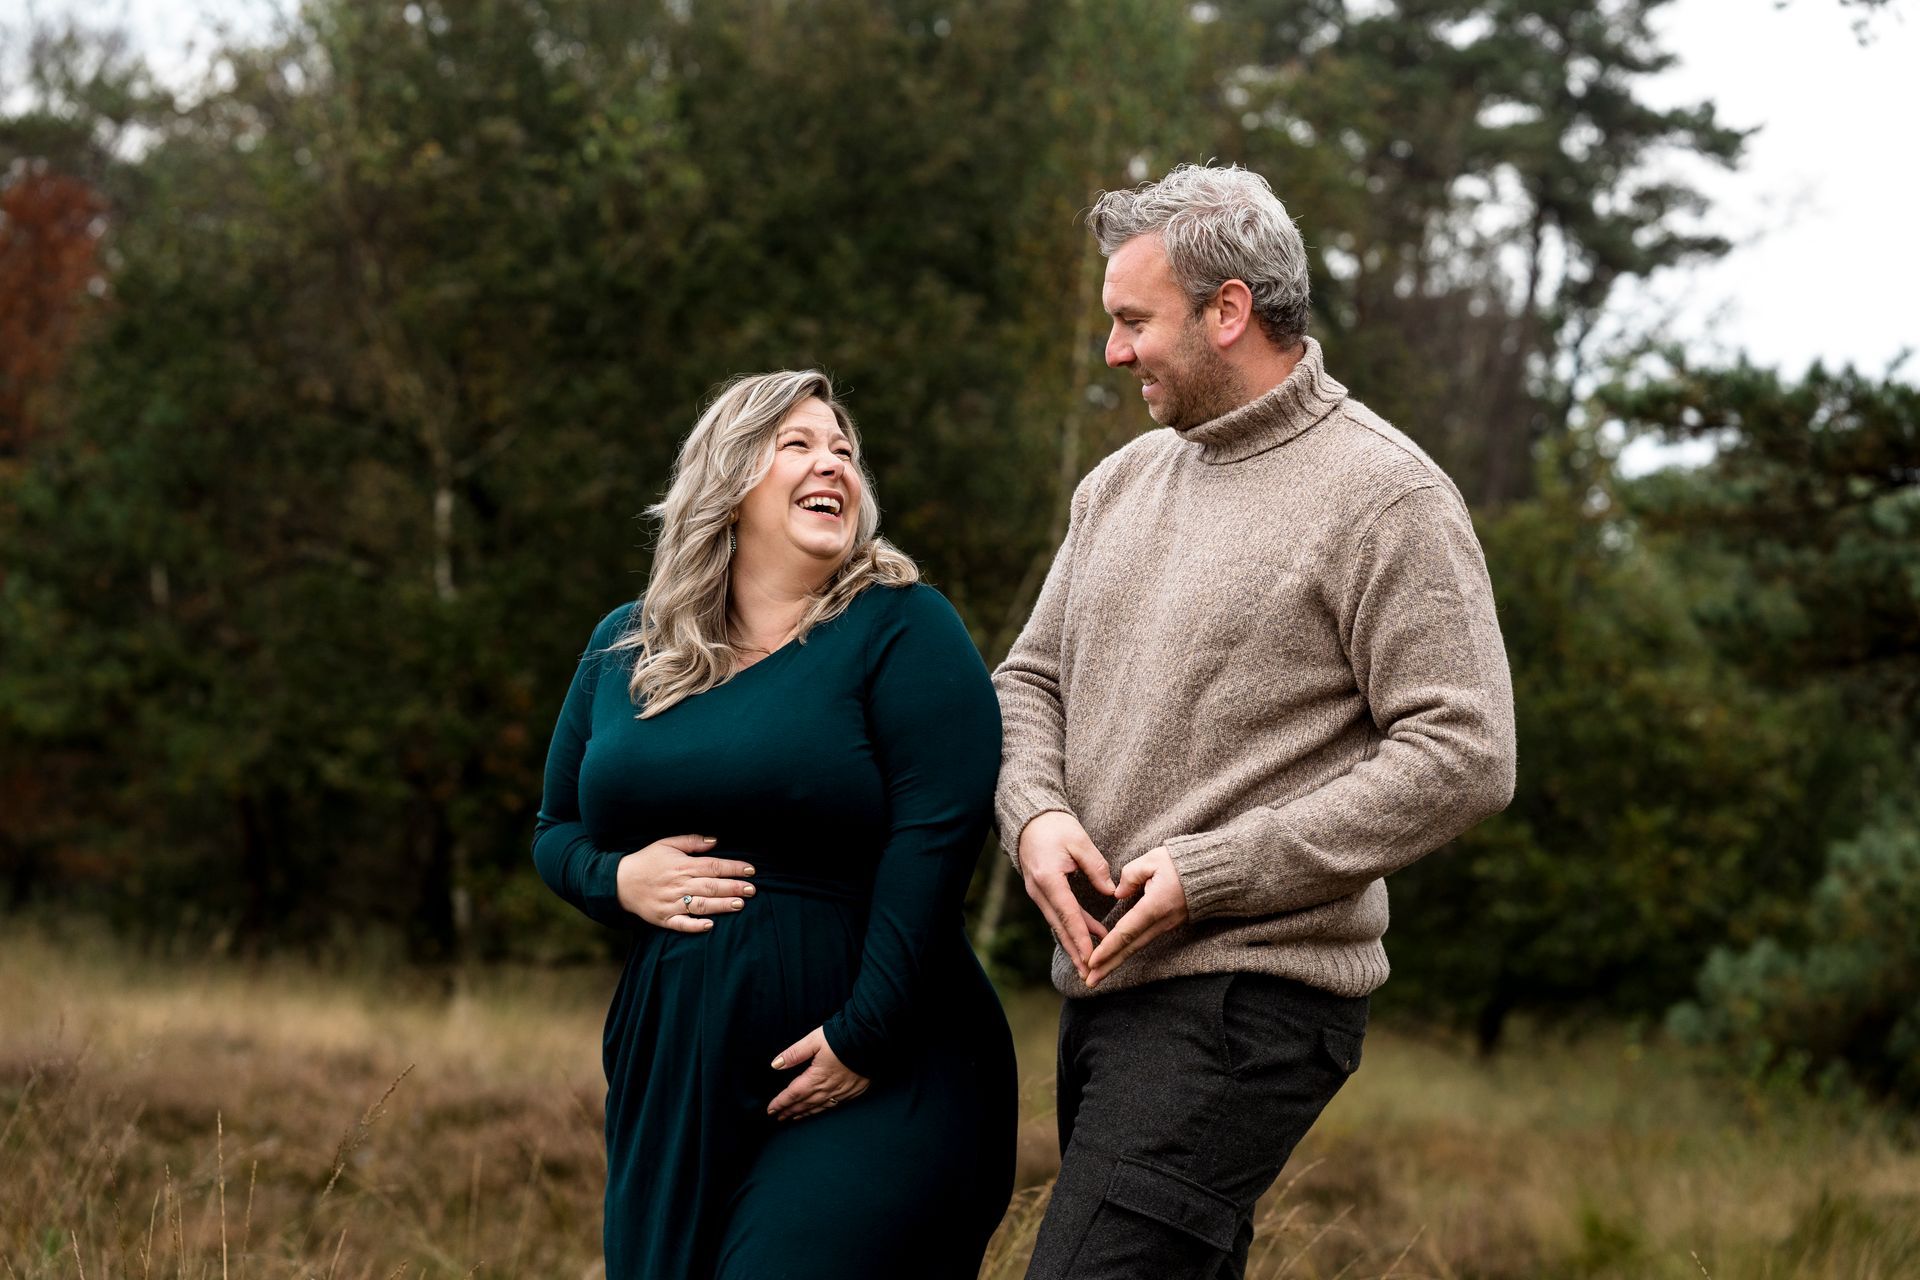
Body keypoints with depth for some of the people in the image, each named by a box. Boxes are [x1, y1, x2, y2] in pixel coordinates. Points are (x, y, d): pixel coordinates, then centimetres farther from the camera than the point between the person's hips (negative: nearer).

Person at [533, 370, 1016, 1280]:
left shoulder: (899, 627, -4)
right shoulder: (625, 649, 12)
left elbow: (937, 833, -14)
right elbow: (556, 830, 19)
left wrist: (865, 1035, -18)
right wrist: (618, 879, -4)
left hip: (874, 1079, -5)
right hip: (673, 1084, 5)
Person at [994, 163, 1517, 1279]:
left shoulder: (1386, 497, -8)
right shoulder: (1122, 484, 16)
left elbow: (1463, 759, -15)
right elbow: (1031, 680, 20)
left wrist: (1212, 873, -17)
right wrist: (1036, 812, -4)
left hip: (1250, 998, -8)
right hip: (1104, 980, 8)